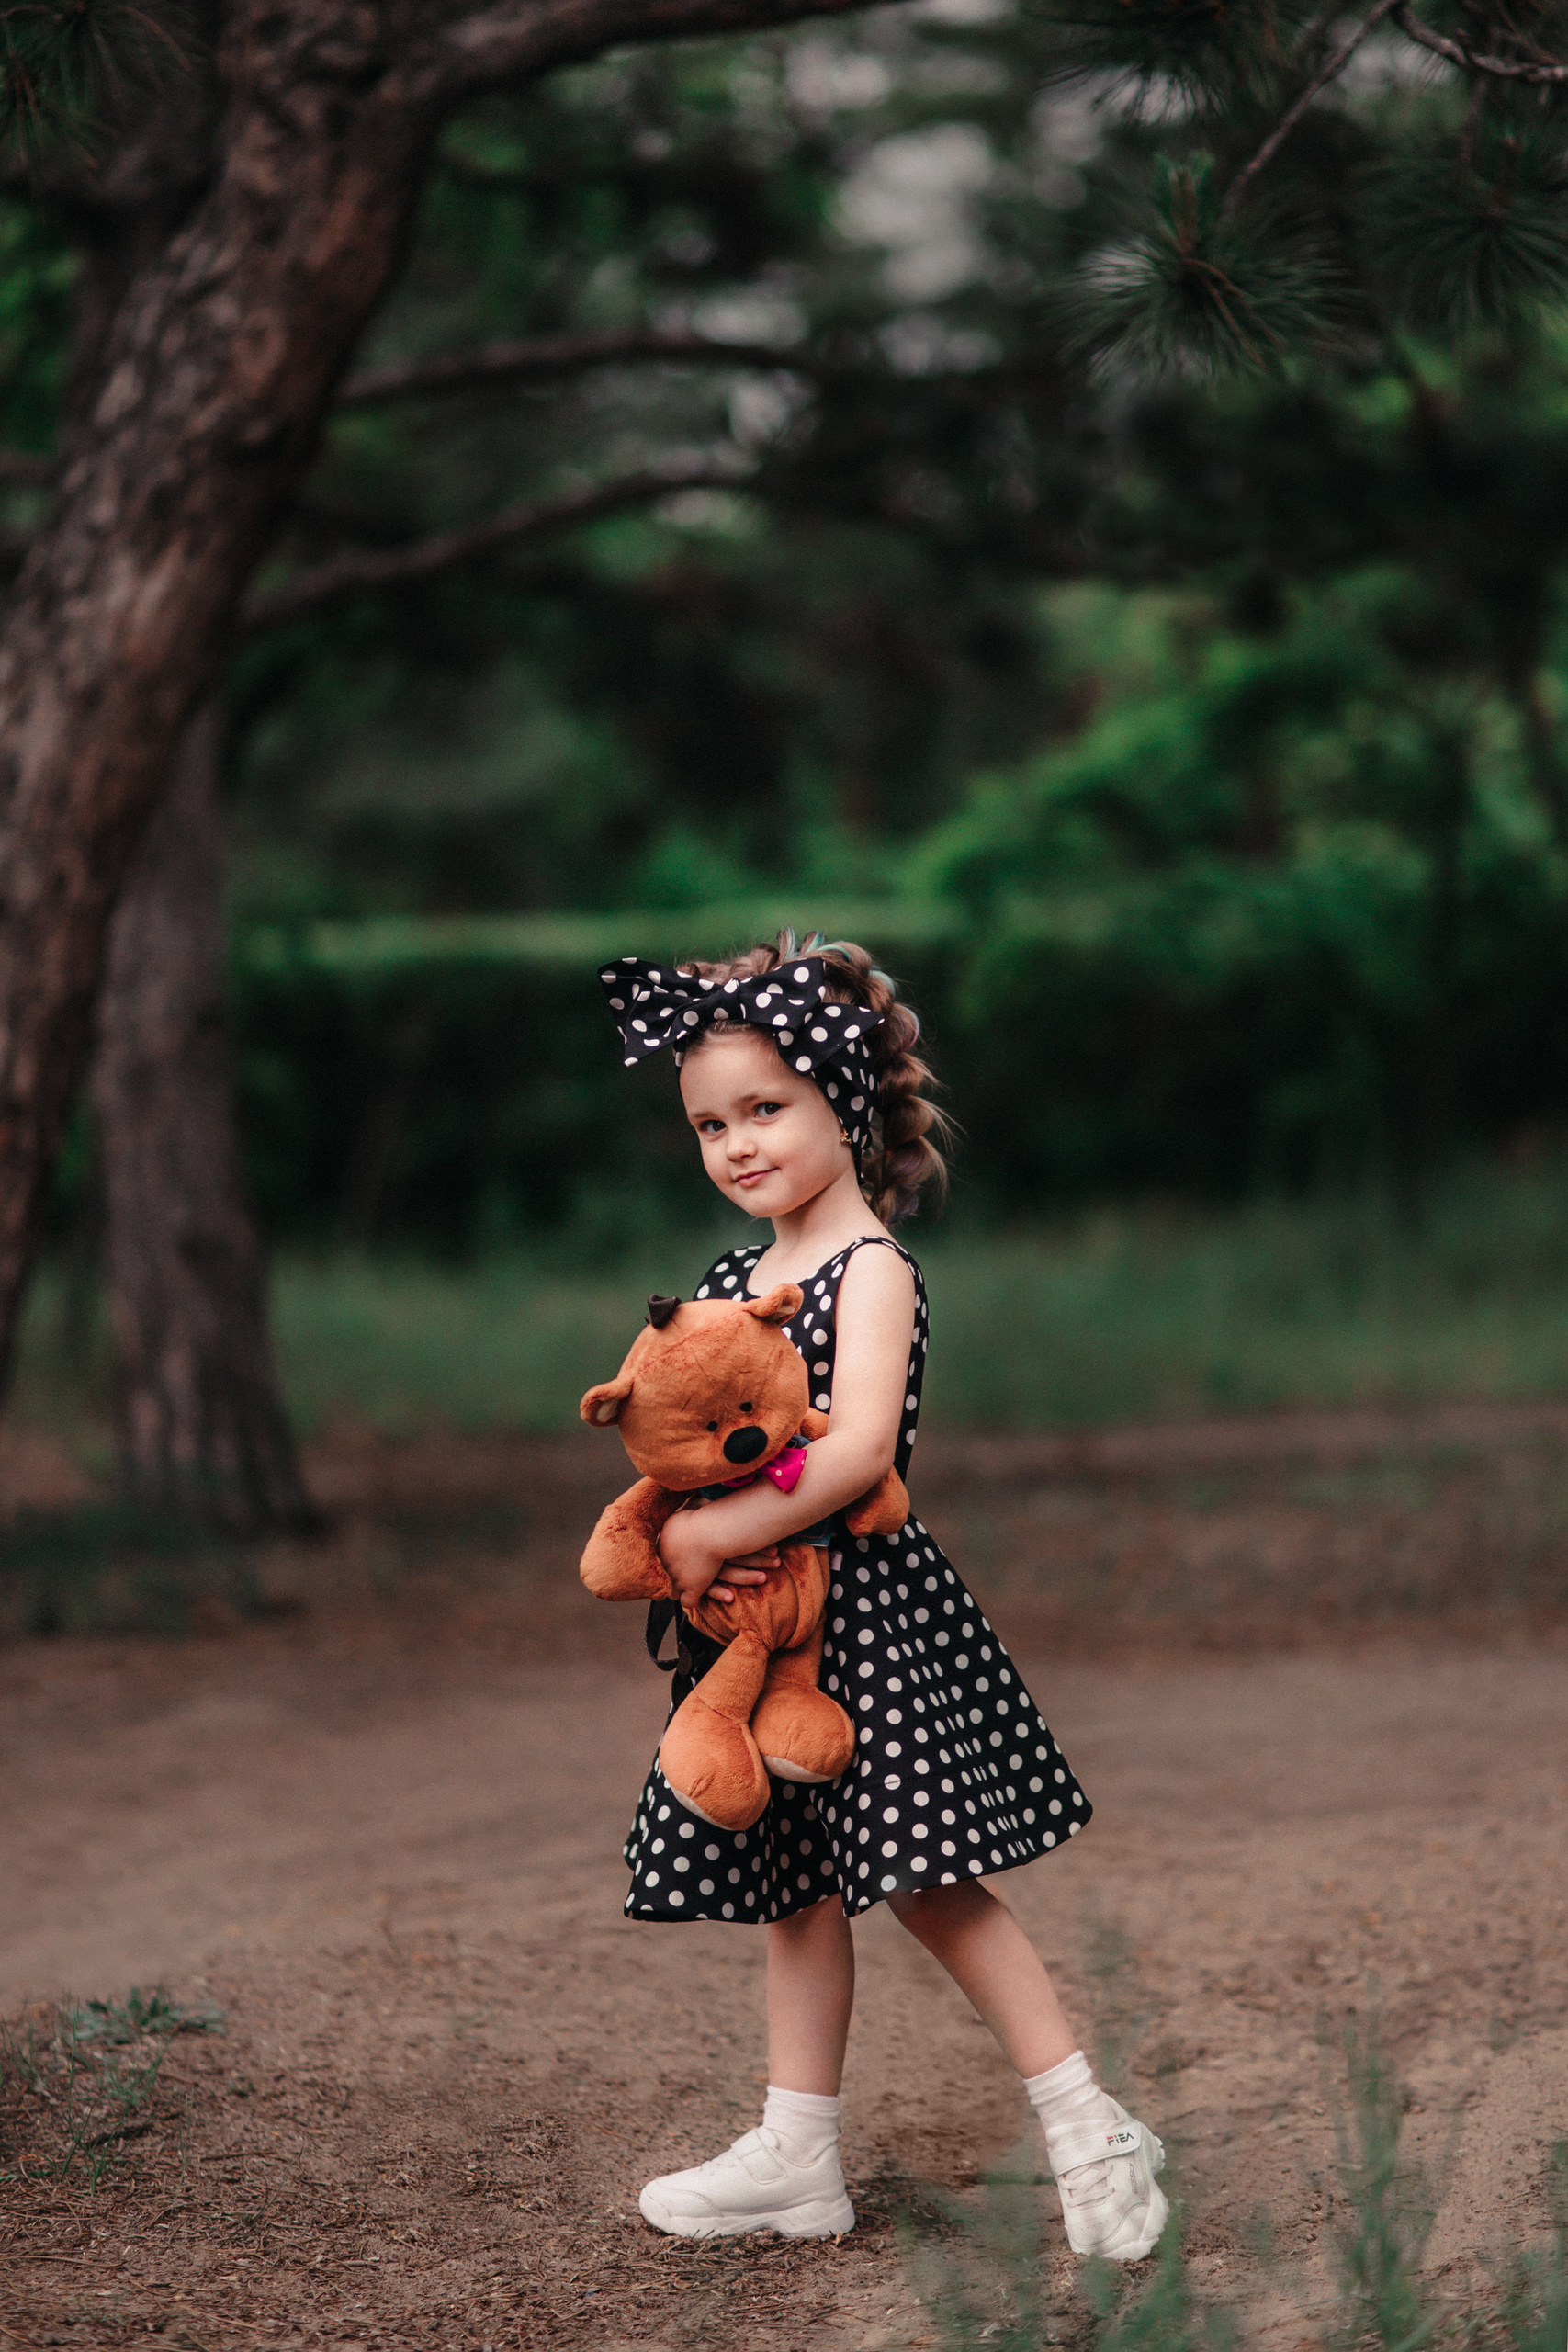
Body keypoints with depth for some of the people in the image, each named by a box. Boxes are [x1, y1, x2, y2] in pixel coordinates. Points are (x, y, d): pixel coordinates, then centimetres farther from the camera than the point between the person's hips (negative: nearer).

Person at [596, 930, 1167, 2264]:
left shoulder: (872, 1269, -12)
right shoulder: (732, 1277, 12)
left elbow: (859, 1449, -25)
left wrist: (713, 1536, -22)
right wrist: (674, 1539, -10)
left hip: (863, 1612, -8)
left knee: (927, 1880, -6)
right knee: (796, 1889, 13)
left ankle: (1090, 2132, 3)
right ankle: (799, 2158, 21)